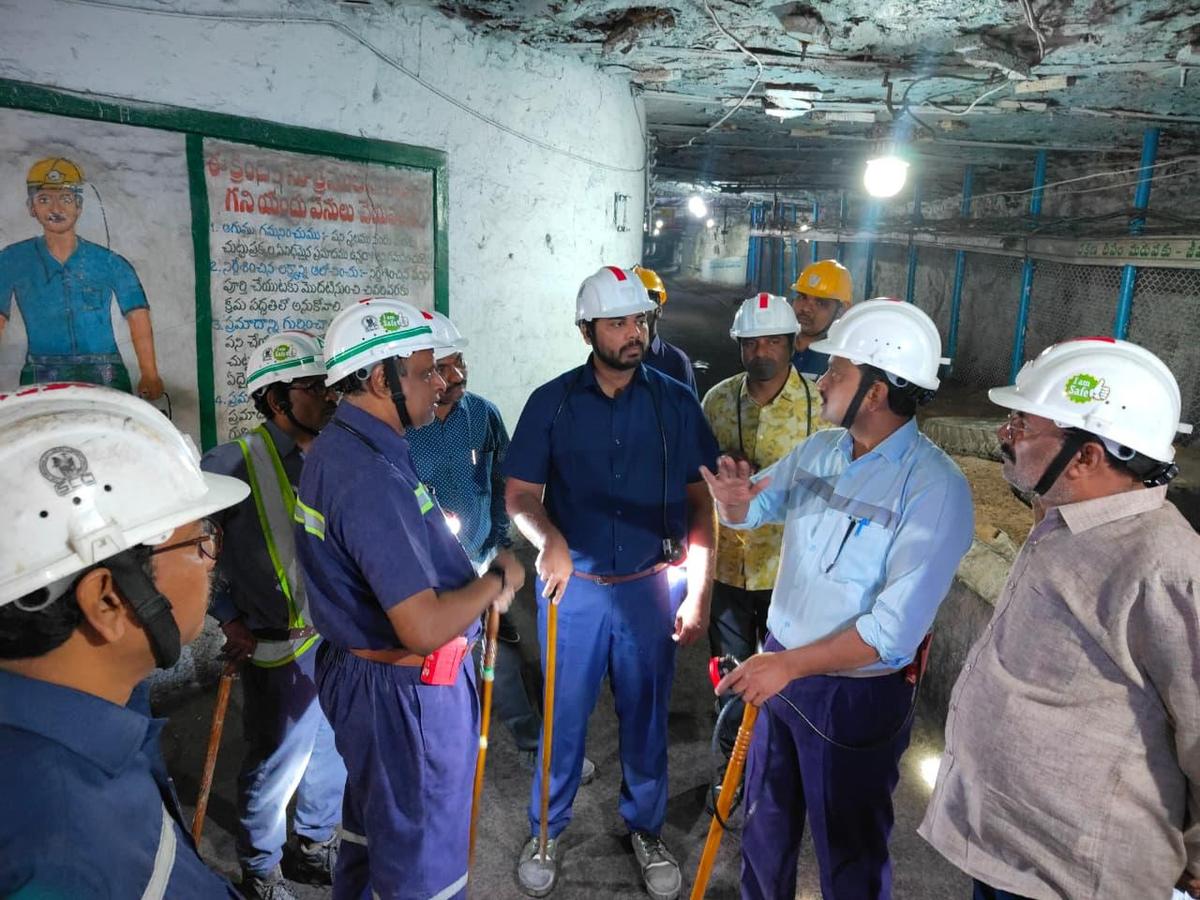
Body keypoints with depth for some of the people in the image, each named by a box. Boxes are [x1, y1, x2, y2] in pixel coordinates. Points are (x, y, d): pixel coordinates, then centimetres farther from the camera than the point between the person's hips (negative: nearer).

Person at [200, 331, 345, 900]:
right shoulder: (234, 462, -14)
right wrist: (229, 619, -7)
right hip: (281, 647, -5)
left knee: (333, 751, 21)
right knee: (277, 766, 11)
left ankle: (315, 848, 46)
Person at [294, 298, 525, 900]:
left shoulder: (334, 446, 3)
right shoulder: (370, 476, -29)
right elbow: (424, 630, -31)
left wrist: (475, 580, 6)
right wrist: (498, 580, -15)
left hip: (362, 670, 10)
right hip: (405, 696, -10)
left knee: (371, 832, 29)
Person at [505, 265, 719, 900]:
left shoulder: (675, 403, -3)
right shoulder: (551, 402, -4)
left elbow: (700, 500, 0)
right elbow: (520, 493, -2)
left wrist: (699, 591, -4)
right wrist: (549, 540, -23)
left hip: (652, 586, 1)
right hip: (572, 586, 0)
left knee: (646, 715, 15)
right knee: (564, 713, 13)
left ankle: (645, 828, 39)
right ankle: (546, 830, 36)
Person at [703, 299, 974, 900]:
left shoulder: (935, 488, -23)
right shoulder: (819, 450, -2)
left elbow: (895, 629, -27)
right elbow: (750, 511, 11)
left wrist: (791, 665, -25)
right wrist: (735, 501, -13)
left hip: (856, 697, -6)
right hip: (780, 668, 7)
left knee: (849, 850, 17)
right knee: (765, 819, 26)